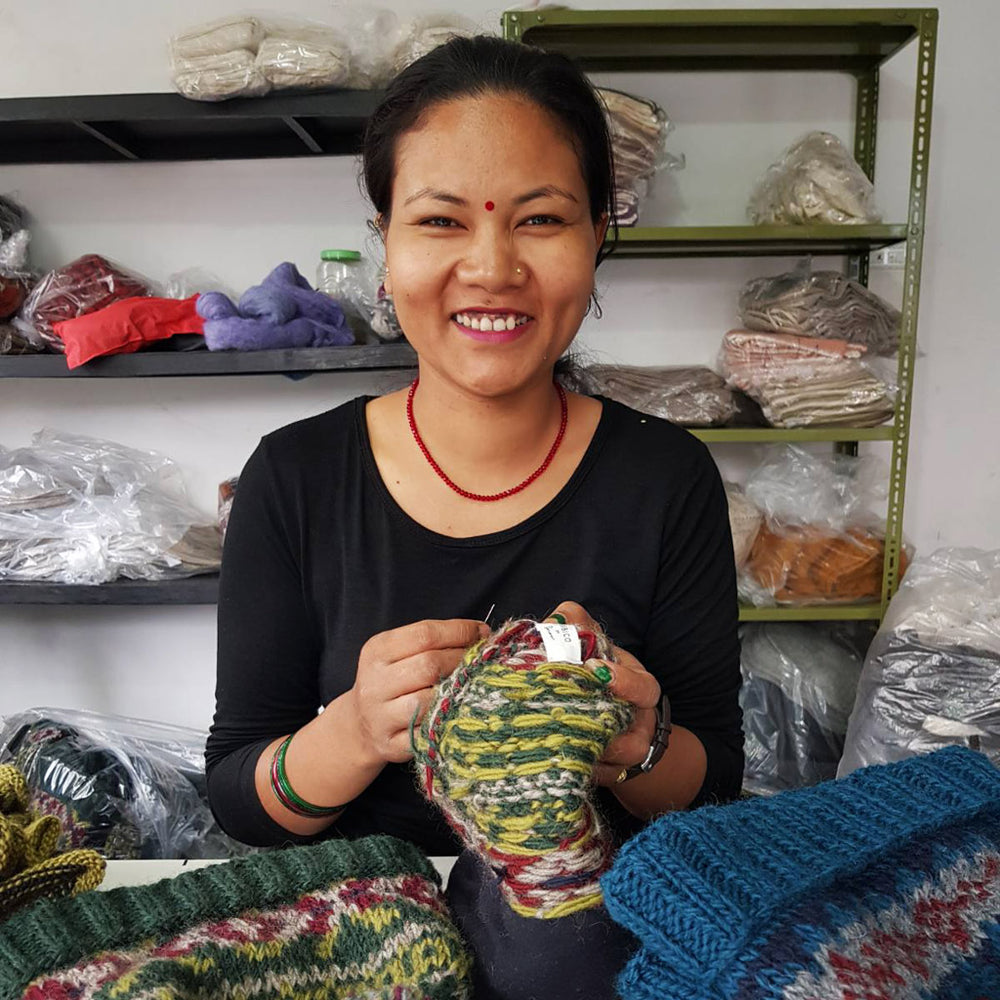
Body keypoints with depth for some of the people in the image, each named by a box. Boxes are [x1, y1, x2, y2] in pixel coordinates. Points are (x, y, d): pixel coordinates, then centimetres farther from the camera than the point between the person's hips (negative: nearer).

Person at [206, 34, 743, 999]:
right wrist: (355, 733, -24)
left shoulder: (664, 475, -8)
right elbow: (235, 798, -3)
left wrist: (635, 742, -24)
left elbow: (716, 784, -2)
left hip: (590, 913, 1)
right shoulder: (293, 477, -7)